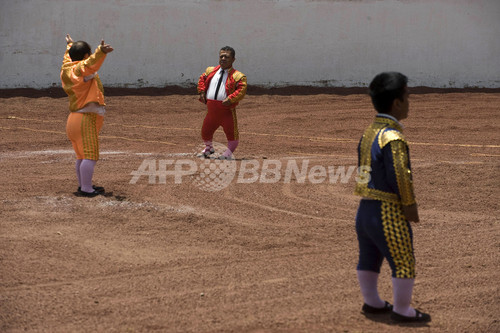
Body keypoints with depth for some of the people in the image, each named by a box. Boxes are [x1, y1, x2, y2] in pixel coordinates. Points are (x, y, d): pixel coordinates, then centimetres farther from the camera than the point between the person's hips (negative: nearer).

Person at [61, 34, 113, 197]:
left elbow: (68, 58, 37)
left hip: (74, 119, 10)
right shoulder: (81, 69, -15)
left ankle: (83, 185, 24)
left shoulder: (68, 69, 12)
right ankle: (86, 189, -14)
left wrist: (70, 46, 56)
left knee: (82, 156, 17)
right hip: (86, 118, -10)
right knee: (90, 155, -11)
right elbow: (91, 63, -40)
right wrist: (100, 52, -57)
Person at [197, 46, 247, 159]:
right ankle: (209, 148, 44)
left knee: (231, 132, -4)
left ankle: (229, 152, 19)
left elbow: (242, 90, -15)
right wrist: (202, 91, 10)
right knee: (206, 132, 15)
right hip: (211, 109, 4)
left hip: (227, 109, -4)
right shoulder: (211, 71, 12)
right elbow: (202, 79, 26)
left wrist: (230, 99, -23)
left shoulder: (237, 76, -6)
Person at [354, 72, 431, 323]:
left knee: (368, 259, 20)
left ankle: (371, 302, 34)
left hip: (365, 208, 9)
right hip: (388, 212, -9)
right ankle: (402, 310, 12)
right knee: (403, 263, 3)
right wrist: (410, 205, -12)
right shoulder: (393, 137, -21)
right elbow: (399, 175, -24)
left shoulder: (368, 132, 7)